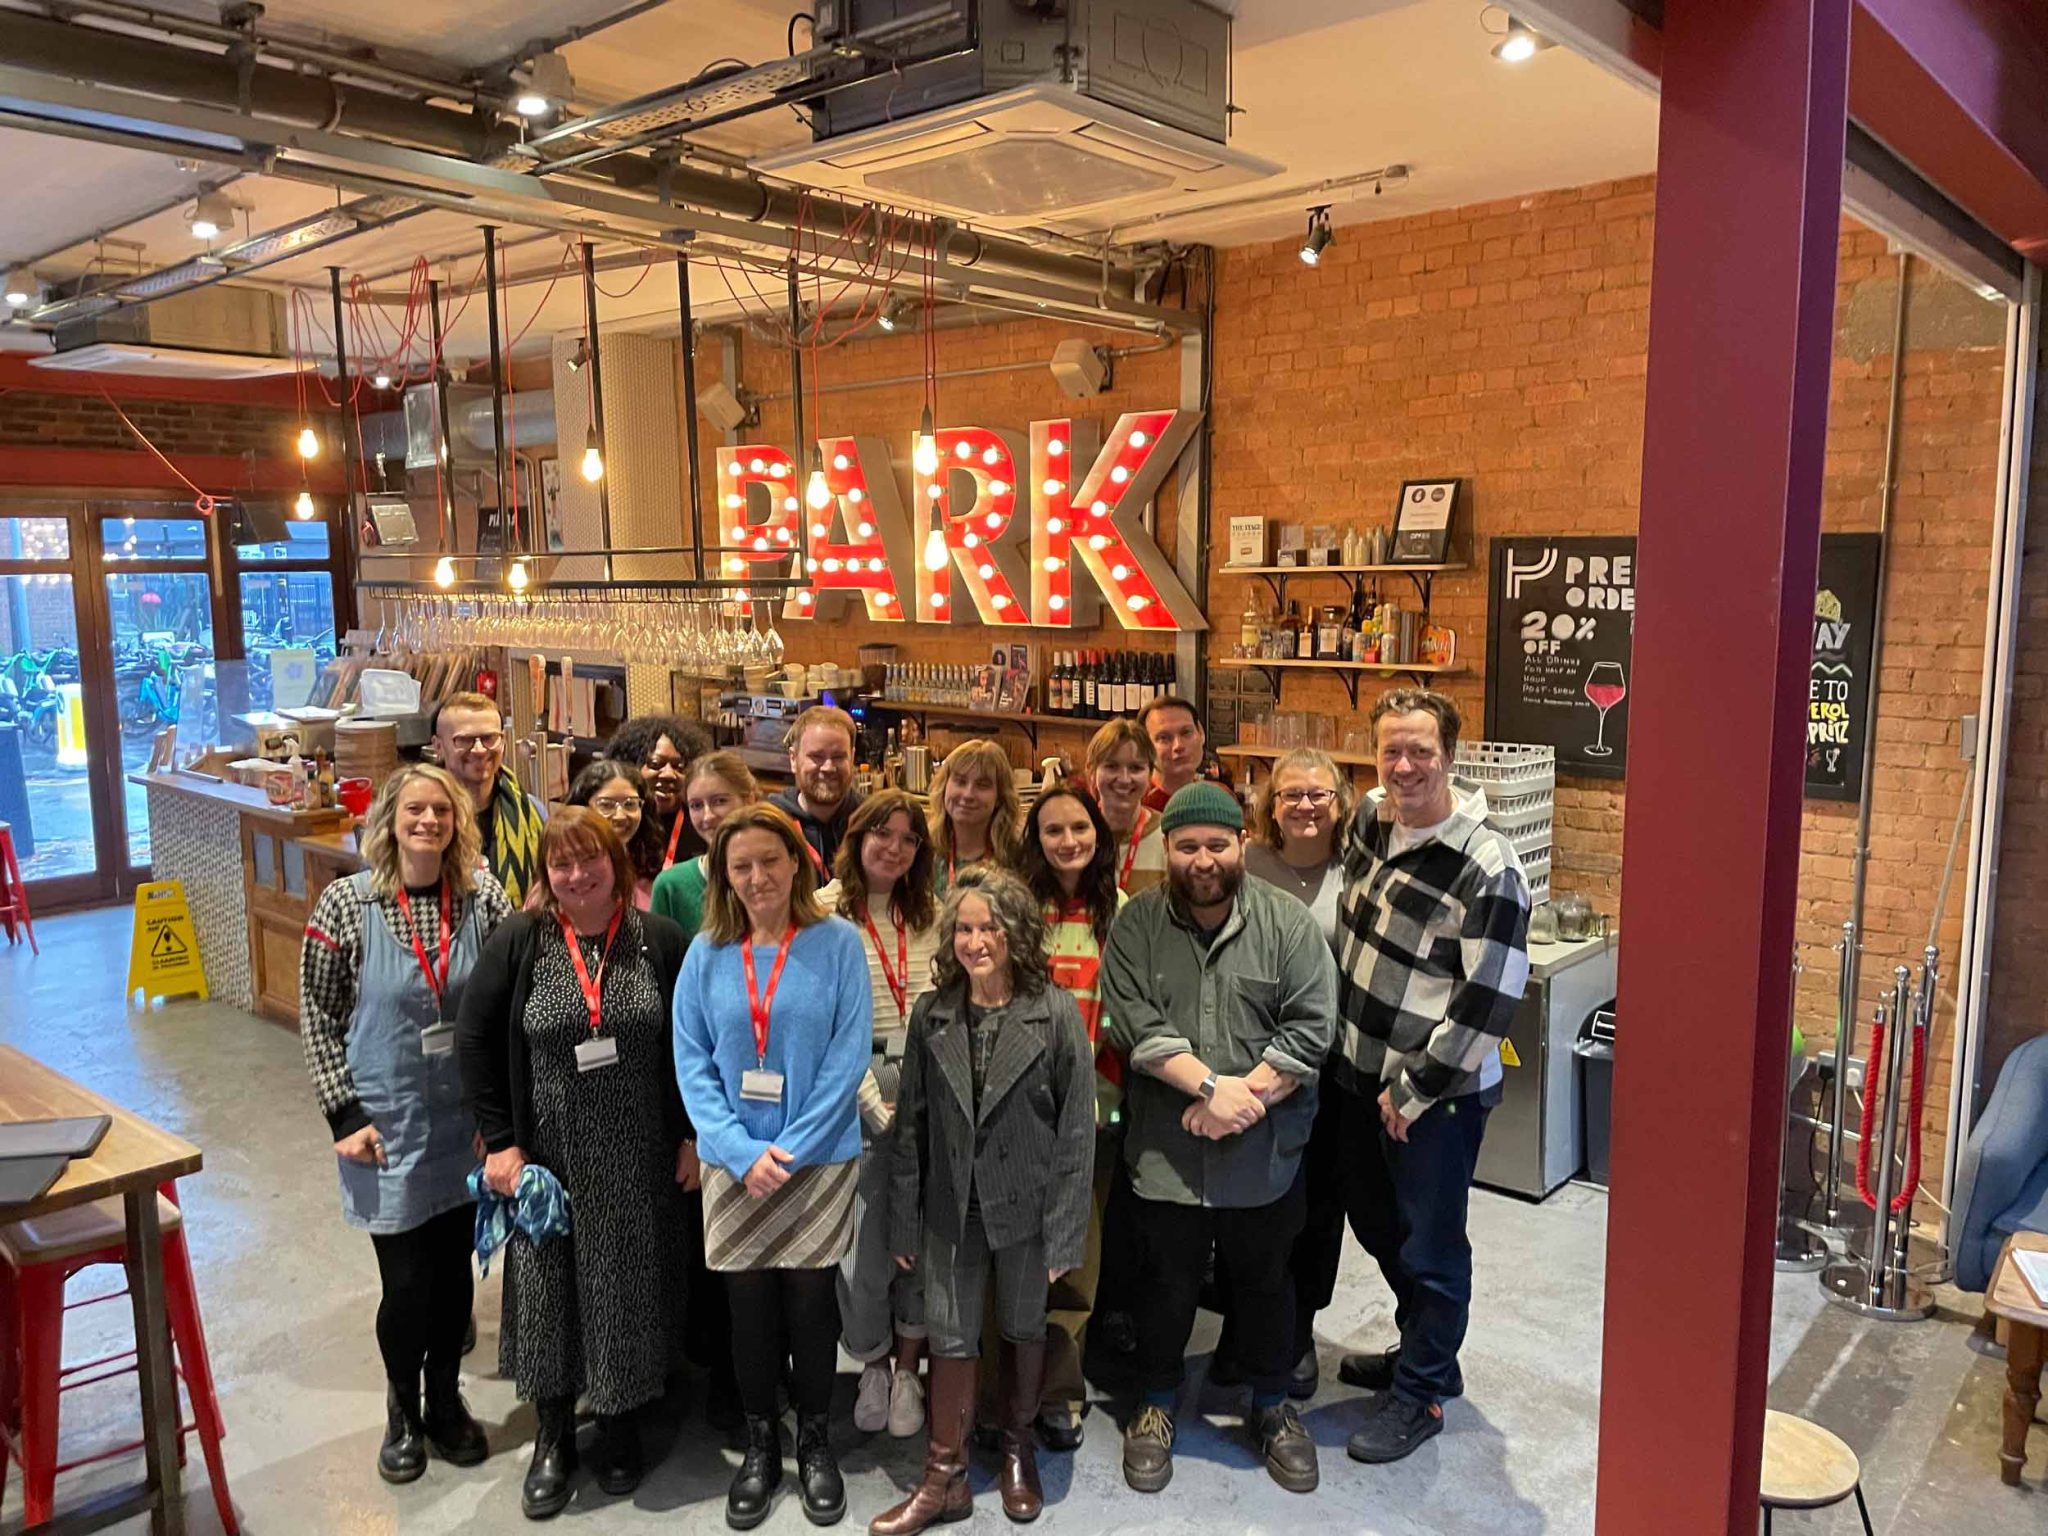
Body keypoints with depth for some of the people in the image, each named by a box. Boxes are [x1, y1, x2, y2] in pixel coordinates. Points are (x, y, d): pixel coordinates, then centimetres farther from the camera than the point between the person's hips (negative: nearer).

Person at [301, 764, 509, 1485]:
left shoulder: (484, 896, -6)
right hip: (388, 1124, -2)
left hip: (465, 1120, 2)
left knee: (454, 1270, 14)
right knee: (406, 1282, 5)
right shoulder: (346, 903, -10)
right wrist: (344, 1114, -7)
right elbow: (318, 1013, -4)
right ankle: (402, 1412, 33)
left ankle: (445, 1401, 38)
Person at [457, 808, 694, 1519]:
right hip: (547, 1158, 0)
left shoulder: (660, 940, -5)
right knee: (548, 1287, 10)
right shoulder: (517, 942, -6)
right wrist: (499, 1140, -6)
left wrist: (690, 1135, -1)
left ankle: (619, 1421, 33)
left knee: (627, 1283, 11)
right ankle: (553, 1437, 30)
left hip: (638, 1161, 0)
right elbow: (475, 1040, -3)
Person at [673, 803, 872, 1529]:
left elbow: (849, 1055, -11)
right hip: (733, 1164, 2)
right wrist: (741, 1150, -13)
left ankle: (814, 1440, 30)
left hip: (819, 1162, -2)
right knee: (749, 1307, 11)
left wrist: (791, 1149, -15)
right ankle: (760, 1444, 30)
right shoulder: (706, 953, -1)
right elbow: (691, 1062, -2)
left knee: (810, 1304, 8)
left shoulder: (837, 943, -8)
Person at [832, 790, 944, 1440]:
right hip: (859, 1088, -3)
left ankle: (908, 1368, 23)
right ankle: (872, 1364, 24)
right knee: (866, 1230, 3)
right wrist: (878, 1108, -11)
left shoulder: (930, 917, 10)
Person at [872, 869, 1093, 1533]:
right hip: (952, 1208, 2)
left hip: (1026, 1206, -2)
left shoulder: (1055, 1012, -11)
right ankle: (944, 1478, 25)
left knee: (1024, 1329, 15)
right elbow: (912, 1123, 2)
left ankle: (1018, 1450, 38)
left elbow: (1077, 1128, -9)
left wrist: (1064, 1230, -10)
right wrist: (906, 1221, 3)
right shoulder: (930, 1014, -2)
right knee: (950, 1337, 9)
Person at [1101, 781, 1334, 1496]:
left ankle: (1272, 1407, 40)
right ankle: (1157, 1407, 38)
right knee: (1167, 1286, 15)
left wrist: (1244, 1098, -18)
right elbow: (1133, 1023, -12)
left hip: (1264, 1154, 0)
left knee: (1264, 1283, 18)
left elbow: (1310, 1029, -10)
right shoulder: (1136, 923, -3)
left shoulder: (1287, 922, -4)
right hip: (1165, 1153, 0)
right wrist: (1211, 1085, -21)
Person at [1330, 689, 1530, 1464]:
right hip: (1361, 1072, 8)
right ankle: (1423, 1349, 45)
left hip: (1435, 1091, -7)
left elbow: (1490, 1000, -22)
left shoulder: (1487, 869, -23)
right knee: (1373, 1219, 23)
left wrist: (1415, 1091, -16)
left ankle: (1420, 1392, 31)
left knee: (1428, 1245, 10)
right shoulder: (1371, 818, -1)